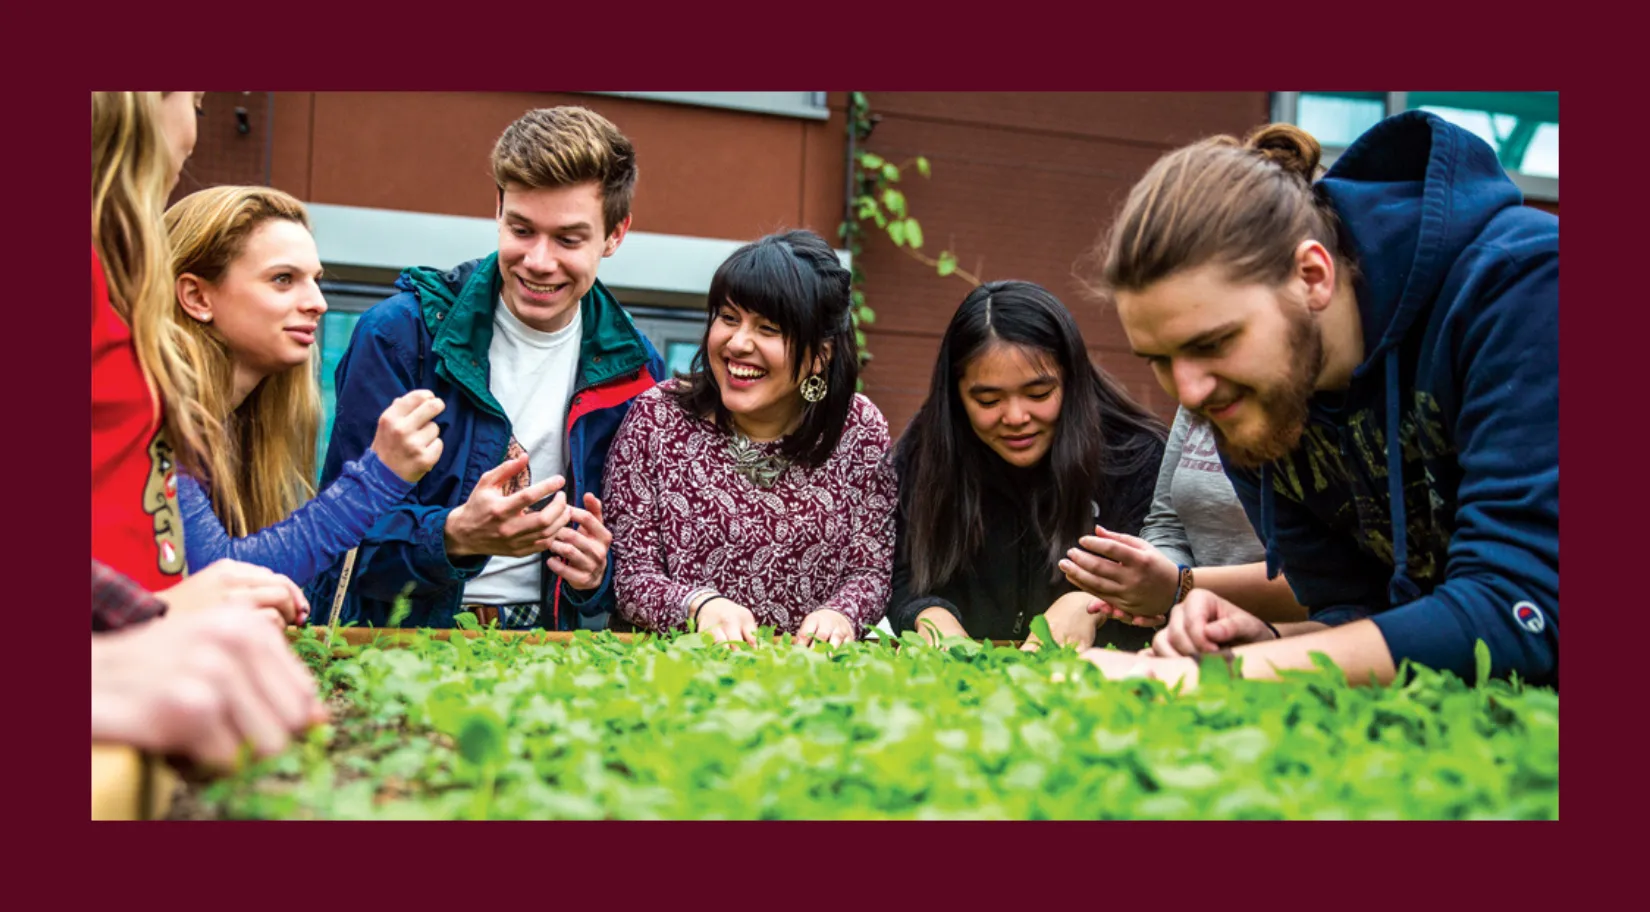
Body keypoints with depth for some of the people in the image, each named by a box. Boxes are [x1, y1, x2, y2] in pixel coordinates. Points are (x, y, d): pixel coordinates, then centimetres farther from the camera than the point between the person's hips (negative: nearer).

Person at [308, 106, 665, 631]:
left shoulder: (633, 371, 7)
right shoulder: (400, 334, -2)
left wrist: (599, 575, -9)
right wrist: (455, 535, -25)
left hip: (547, 644, 2)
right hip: (397, 635, -2)